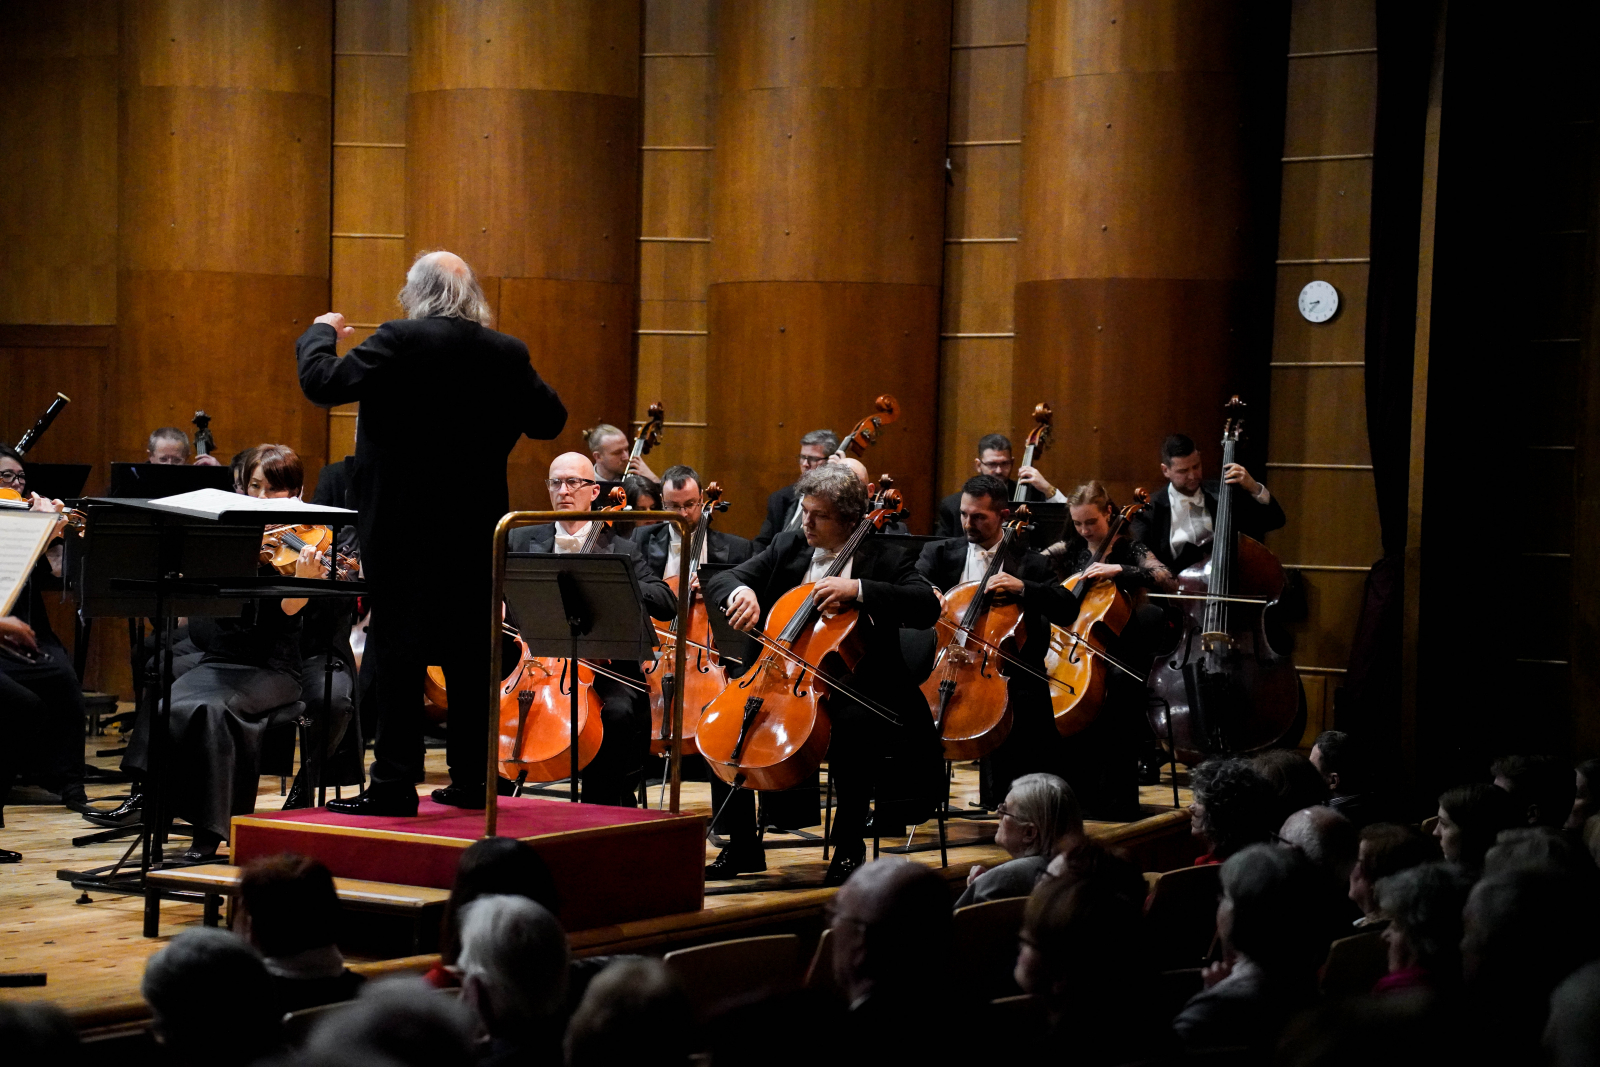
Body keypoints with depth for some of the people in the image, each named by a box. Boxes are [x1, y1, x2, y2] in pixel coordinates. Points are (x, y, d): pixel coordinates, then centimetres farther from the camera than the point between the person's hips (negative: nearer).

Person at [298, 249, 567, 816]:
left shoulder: (401, 342, -12)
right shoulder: (508, 354, 3)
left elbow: (322, 383, -14)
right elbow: (550, 419, 15)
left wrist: (320, 334, 6)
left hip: (403, 525, -5)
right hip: (475, 528, 5)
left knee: (399, 653, -2)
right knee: (468, 652, 12)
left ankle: (395, 785, -2)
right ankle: (471, 780, 17)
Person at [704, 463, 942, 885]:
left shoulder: (882, 559, -1)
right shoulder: (788, 546, 12)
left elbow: (928, 607, -17)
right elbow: (719, 581, 8)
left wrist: (858, 590, -25)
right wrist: (741, 591, -17)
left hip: (855, 683, -5)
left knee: (855, 722, -37)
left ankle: (849, 846, -20)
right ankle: (742, 843, -4)